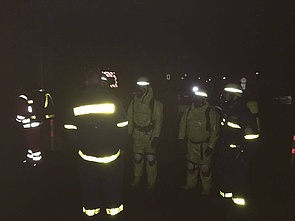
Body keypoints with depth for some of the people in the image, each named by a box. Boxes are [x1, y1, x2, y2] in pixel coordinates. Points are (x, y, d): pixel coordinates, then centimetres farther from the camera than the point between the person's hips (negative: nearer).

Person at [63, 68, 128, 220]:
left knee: (90, 191, 15)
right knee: (113, 191, 12)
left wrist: (79, 148, 14)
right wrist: (121, 148, 8)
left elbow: (70, 130, -1)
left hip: (86, 158, 1)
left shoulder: (77, 102, -3)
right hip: (112, 157, -1)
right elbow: (122, 128, -6)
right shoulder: (113, 100, -7)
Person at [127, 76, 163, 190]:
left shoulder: (154, 103, -10)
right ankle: (137, 178, 31)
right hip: (137, 134, 4)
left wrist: (156, 137, -12)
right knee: (137, 157, 13)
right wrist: (130, 134, 5)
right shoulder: (134, 102, 3)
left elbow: (158, 121, -8)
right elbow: (130, 118, 8)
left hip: (150, 134, -3)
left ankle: (151, 181, 20)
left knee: (151, 158, 5)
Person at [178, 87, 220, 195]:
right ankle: (190, 183, 36)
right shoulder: (189, 110, 0)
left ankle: (206, 188, 24)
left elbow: (215, 131, -13)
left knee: (205, 167, 5)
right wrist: (182, 138, 5)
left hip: (204, 145, -5)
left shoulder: (210, 112, -16)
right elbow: (183, 124, 11)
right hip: (191, 143, 5)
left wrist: (211, 146, -14)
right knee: (191, 165, 18)